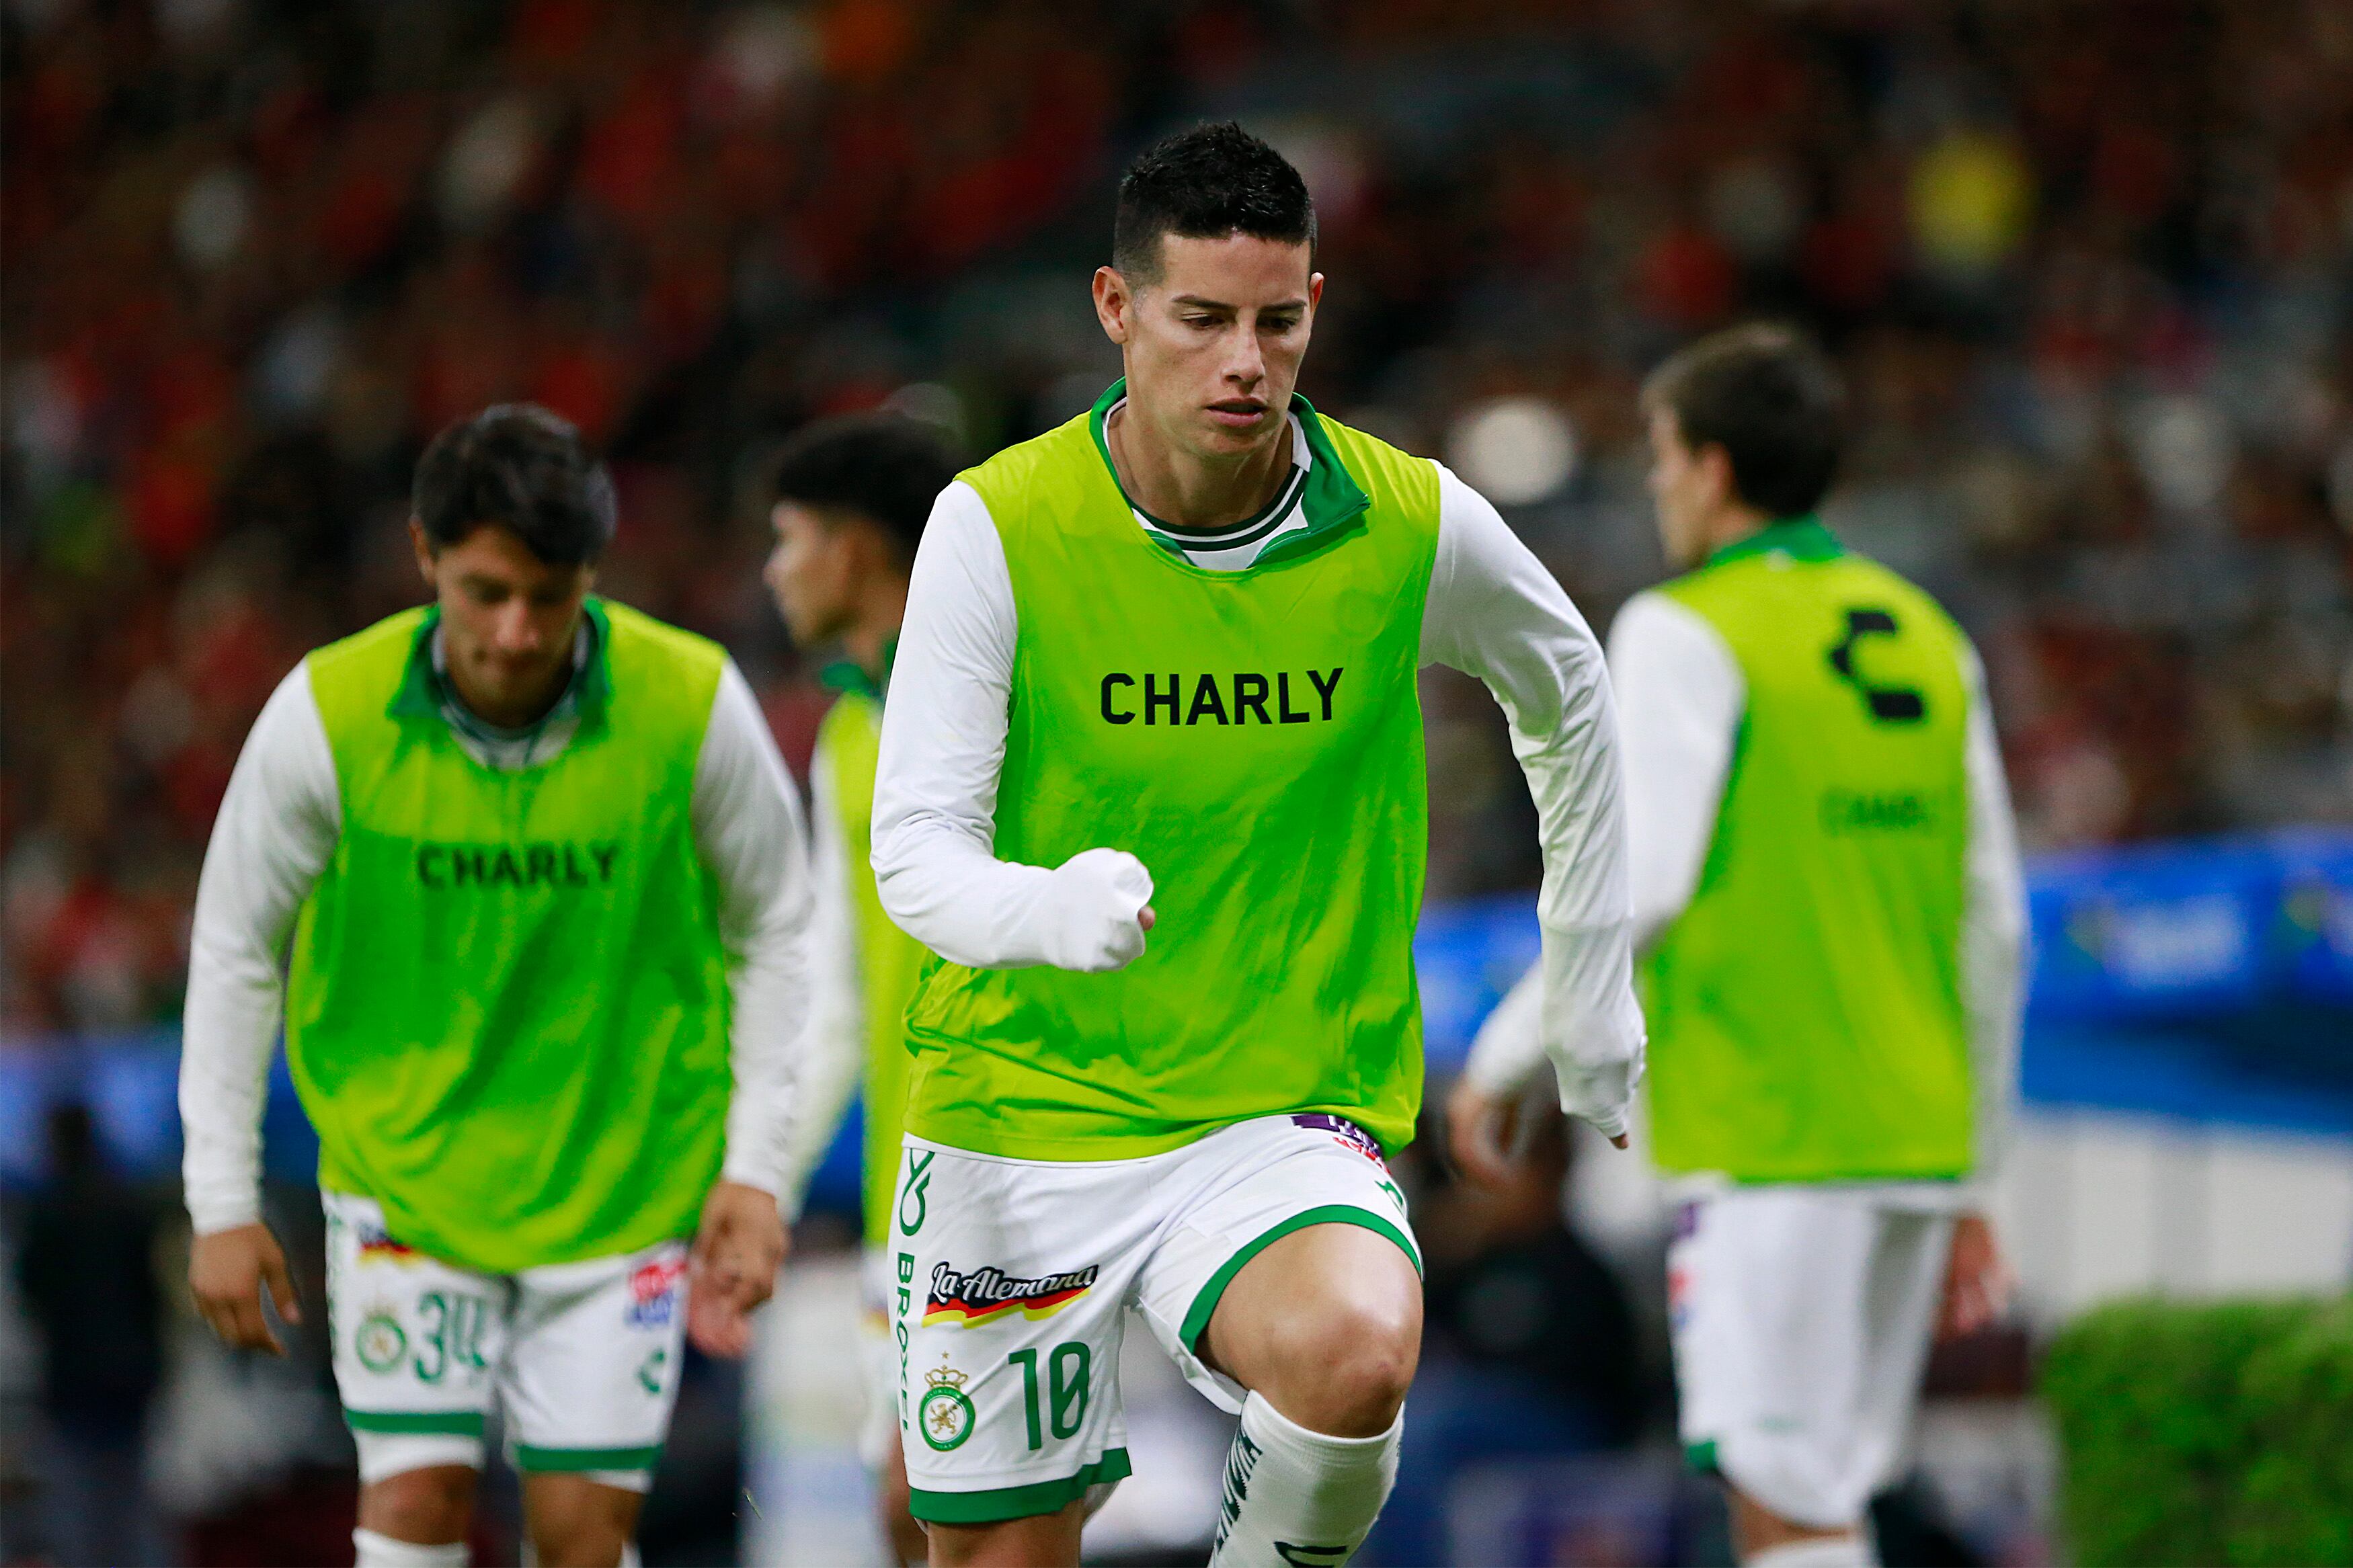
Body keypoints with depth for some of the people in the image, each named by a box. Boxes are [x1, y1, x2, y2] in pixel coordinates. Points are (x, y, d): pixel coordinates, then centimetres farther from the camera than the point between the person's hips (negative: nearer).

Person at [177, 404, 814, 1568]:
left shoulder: (694, 705, -14)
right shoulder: (327, 714, -14)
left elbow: (775, 932, 1)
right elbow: (235, 948, -2)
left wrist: (753, 1170, -4)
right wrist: (223, 1201, -2)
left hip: (625, 1181, 0)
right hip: (401, 1165, 0)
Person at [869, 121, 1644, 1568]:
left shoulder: (1416, 527, -5)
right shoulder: (998, 525, -10)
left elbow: (1569, 698, 17)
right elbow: (913, 851, -13)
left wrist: (1590, 995, 19)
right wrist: (1049, 910, -36)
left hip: (1291, 1113, 0)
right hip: (1020, 1109, 0)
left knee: (1356, 1351, -32)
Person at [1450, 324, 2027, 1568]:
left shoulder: (1687, 635, -5)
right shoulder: (1928, 639, 15)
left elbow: (1639, 884, -14)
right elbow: (1992, 924, 15)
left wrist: (1499, 1056, -2)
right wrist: (1968, 1180, 20)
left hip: (1766, 1136, -7)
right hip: (1912, 1137, 7)